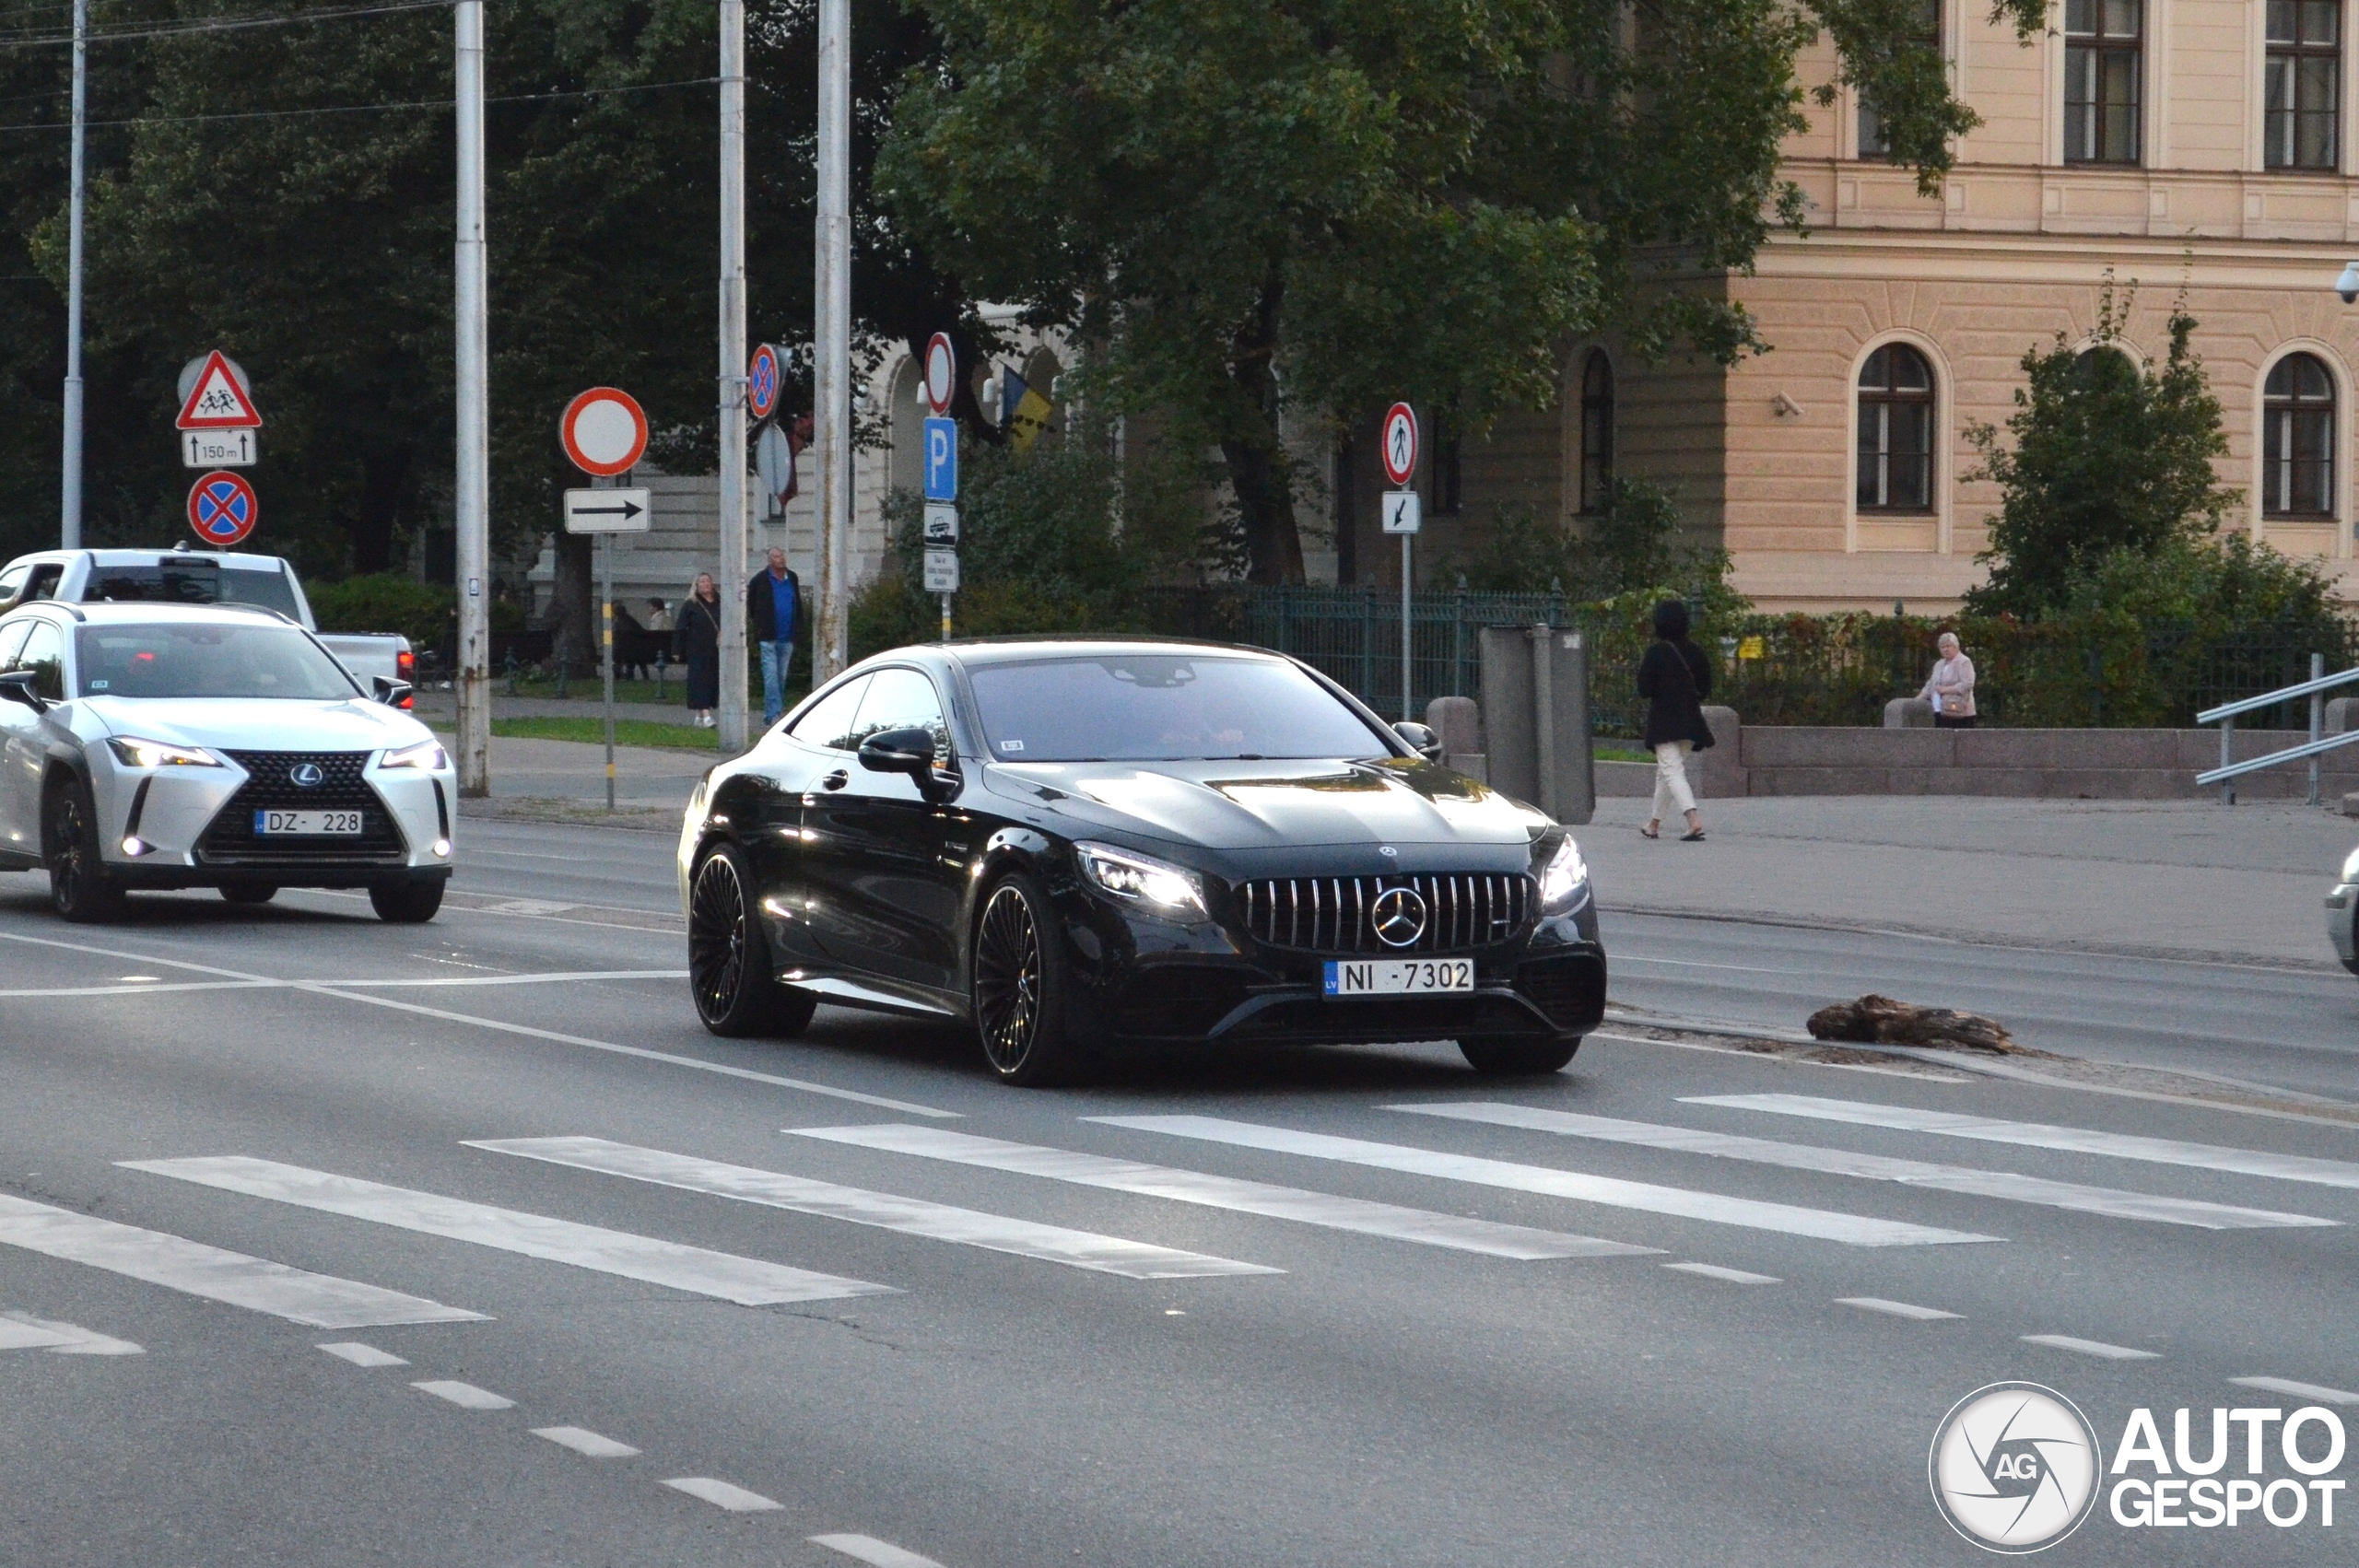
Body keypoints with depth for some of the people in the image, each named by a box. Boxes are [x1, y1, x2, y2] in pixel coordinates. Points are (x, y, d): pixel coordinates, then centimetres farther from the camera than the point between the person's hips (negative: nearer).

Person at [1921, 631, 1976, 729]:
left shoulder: (1964, 662, -3)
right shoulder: (1939, 664, 23)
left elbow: (1967, 684, -14)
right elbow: (1930, 685, 25)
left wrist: (1946, 690, -15)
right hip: (1940, 712, 7)